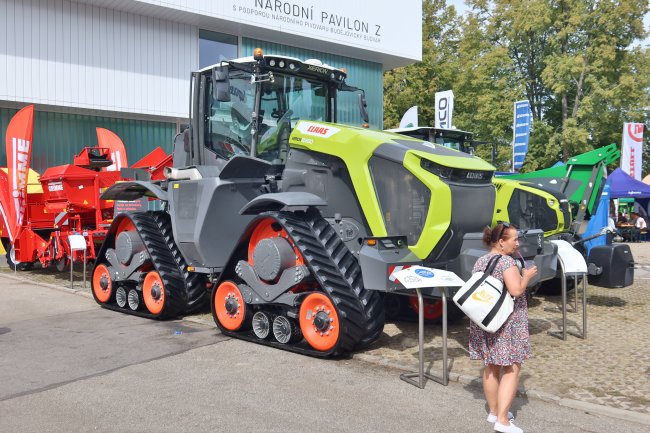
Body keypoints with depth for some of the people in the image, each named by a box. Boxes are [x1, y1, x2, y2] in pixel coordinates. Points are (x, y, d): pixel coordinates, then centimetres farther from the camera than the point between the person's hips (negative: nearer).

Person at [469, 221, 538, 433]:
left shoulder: (480, 262, 10)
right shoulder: (507, 261, -15)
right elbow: (516, 290, -23)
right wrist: (527, 276, -7)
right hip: (506, 324, -8)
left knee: (491, 368, 16)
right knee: (511, 370, -2)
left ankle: (494, 411, 28)